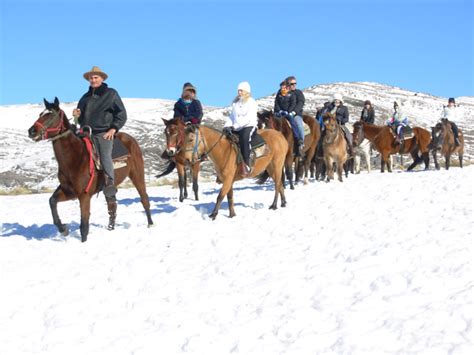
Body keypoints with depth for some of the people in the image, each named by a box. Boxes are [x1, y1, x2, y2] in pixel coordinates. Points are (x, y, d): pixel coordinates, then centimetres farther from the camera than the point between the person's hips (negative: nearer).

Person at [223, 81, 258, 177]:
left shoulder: (251, 102, -2)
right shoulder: (235, 103, 18)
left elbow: (249, 118, -14)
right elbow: (232, 116, 16)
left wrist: (236, 125, -22)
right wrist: (227, 126, -5)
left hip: (249, 126, -7)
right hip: (236, 128, 7)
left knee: (244, 138, -38)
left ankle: (246, 165, -42)